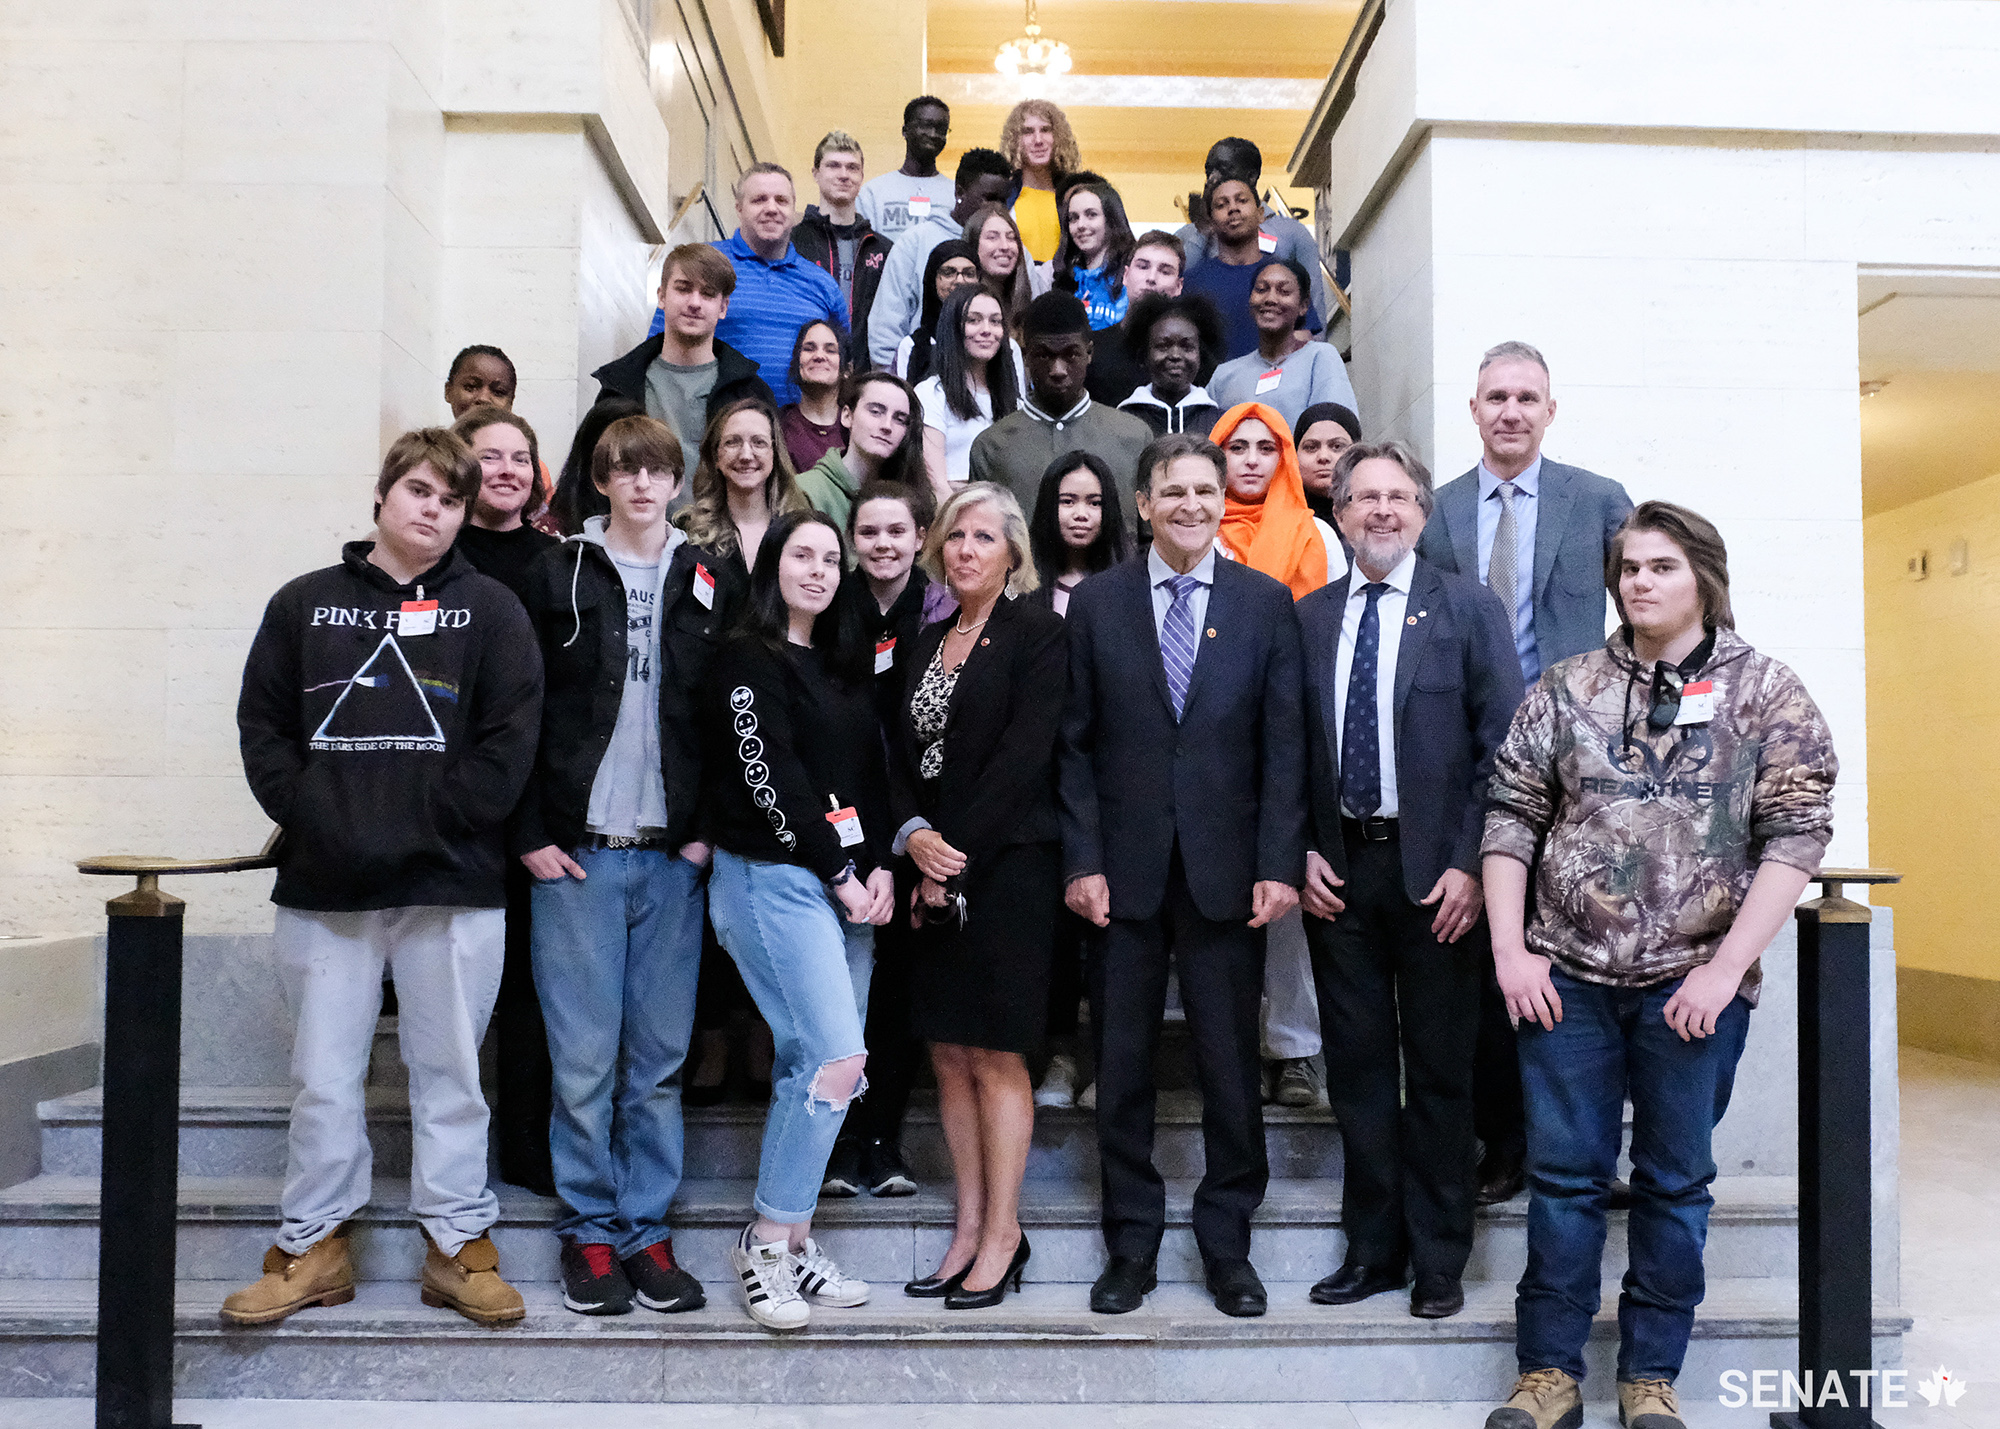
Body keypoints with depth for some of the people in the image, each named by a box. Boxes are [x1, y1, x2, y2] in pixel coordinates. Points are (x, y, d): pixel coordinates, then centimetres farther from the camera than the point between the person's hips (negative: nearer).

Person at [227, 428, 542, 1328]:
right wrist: (313, 817, -6)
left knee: (450, 1072, 7)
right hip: (323, 885, 2)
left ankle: (458, 1245, 18)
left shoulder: (490, 611, 4)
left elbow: (508, 742, -3)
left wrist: (424, 825, -10)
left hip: (453, 885, -1)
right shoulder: (304, 605, 11)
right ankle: (313, 1248, 22)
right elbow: (262, 725, 7)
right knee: (323, 1077, 9)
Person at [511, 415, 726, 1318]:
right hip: (576, 852, -2)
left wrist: (710, 830, -1)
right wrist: (532, 836, -6)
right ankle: (590, 1232, 14)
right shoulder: (558, 575, 5)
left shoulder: (706, 585, 11)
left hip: (674, 856, 2)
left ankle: (647, 1231, 17)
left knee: (660, 1058, 6)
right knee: (585, 1058, 1)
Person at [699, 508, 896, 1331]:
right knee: (839, 1059, -14)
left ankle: (791, 1241, 15)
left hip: (848, 884, 7)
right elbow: (768, 779, -11)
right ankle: (768, 1241, -2)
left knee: (808, 1064, 7)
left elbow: (872, 776, 15)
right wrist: (838, 875, -9)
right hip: (772, 878, -7)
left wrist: (879, 867, 1)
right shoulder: (749, 660, -5)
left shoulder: (844, 666, 18)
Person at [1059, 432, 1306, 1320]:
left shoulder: (1266, 603, 4)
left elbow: (1284, 745, 1)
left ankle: (1227, 1245, 22)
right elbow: (1076, 743, 3)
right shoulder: (1097, 602, 5)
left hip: (1226, 871, 0)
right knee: (1121, 1068, 8)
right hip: (1126, 871, 1)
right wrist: (1082, 860, -4)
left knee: (1230, 1065, 7)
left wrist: (1280, 864, -6)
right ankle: (1131, 1246, 22)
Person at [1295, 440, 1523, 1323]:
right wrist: (1302, 851, -1)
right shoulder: (1308, 616, 8)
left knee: (1439, 1069, 6)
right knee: (1357, 1066, 9)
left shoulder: (1469, 610, 0)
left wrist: (1471, 864, -11)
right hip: (1338, 869, 3)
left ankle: (1438, 1261, 19)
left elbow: (1504, 746, -4)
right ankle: (1373, 1249, 23)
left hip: (1435, 870, -3)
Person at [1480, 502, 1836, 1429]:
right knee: (1564, 1174, 6)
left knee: (1675, 1180, 10)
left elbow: (1796, 837, -6)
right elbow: (1510, 817, 5)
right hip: (1569, 973, 2)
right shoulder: (1565, 690, 5)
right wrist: (1510, 949, -4)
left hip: (1695, 983, -1)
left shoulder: (1768, 695, -1)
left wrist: (1726, 969, -13)